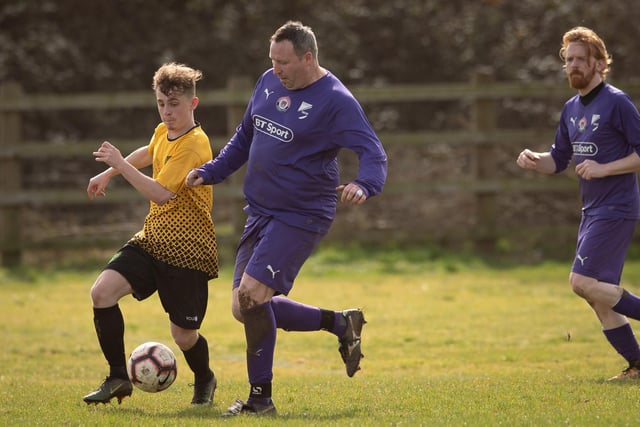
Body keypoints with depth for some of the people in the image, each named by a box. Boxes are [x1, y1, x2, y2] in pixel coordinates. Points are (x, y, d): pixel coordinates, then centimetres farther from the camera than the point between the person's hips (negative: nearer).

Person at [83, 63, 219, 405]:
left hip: (188, 250, -7)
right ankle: (118, 379, -2)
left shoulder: (194, 145, -19)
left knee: (183, 335, -1)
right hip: (152, 239, 7)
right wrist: (107, 175, 38)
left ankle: (204, 381, 33)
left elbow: (160, 194, -28)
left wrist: (119, 165, -27)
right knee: (102, 292, -13)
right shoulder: (163, 133, 7)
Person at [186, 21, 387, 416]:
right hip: (260, 214, 8)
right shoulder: (269, 82, 8)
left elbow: (374, 154, -22)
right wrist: (209, 173, 15)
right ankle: (341, 323, 23)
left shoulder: (335, 101, -15)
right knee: (246, 308, 7)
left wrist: (363, 186, -42)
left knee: (251, 294, -20)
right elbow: (245, 138, 22)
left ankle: (260, 398, -8)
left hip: (301, 217, -8)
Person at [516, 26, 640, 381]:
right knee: (597, 293, 5)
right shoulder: (571, 109, 14)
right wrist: (535, 161, 1)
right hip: (592, 211, 8)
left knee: (583, 282, -18)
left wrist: (603, 168, -20)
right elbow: (558, 160, 21)